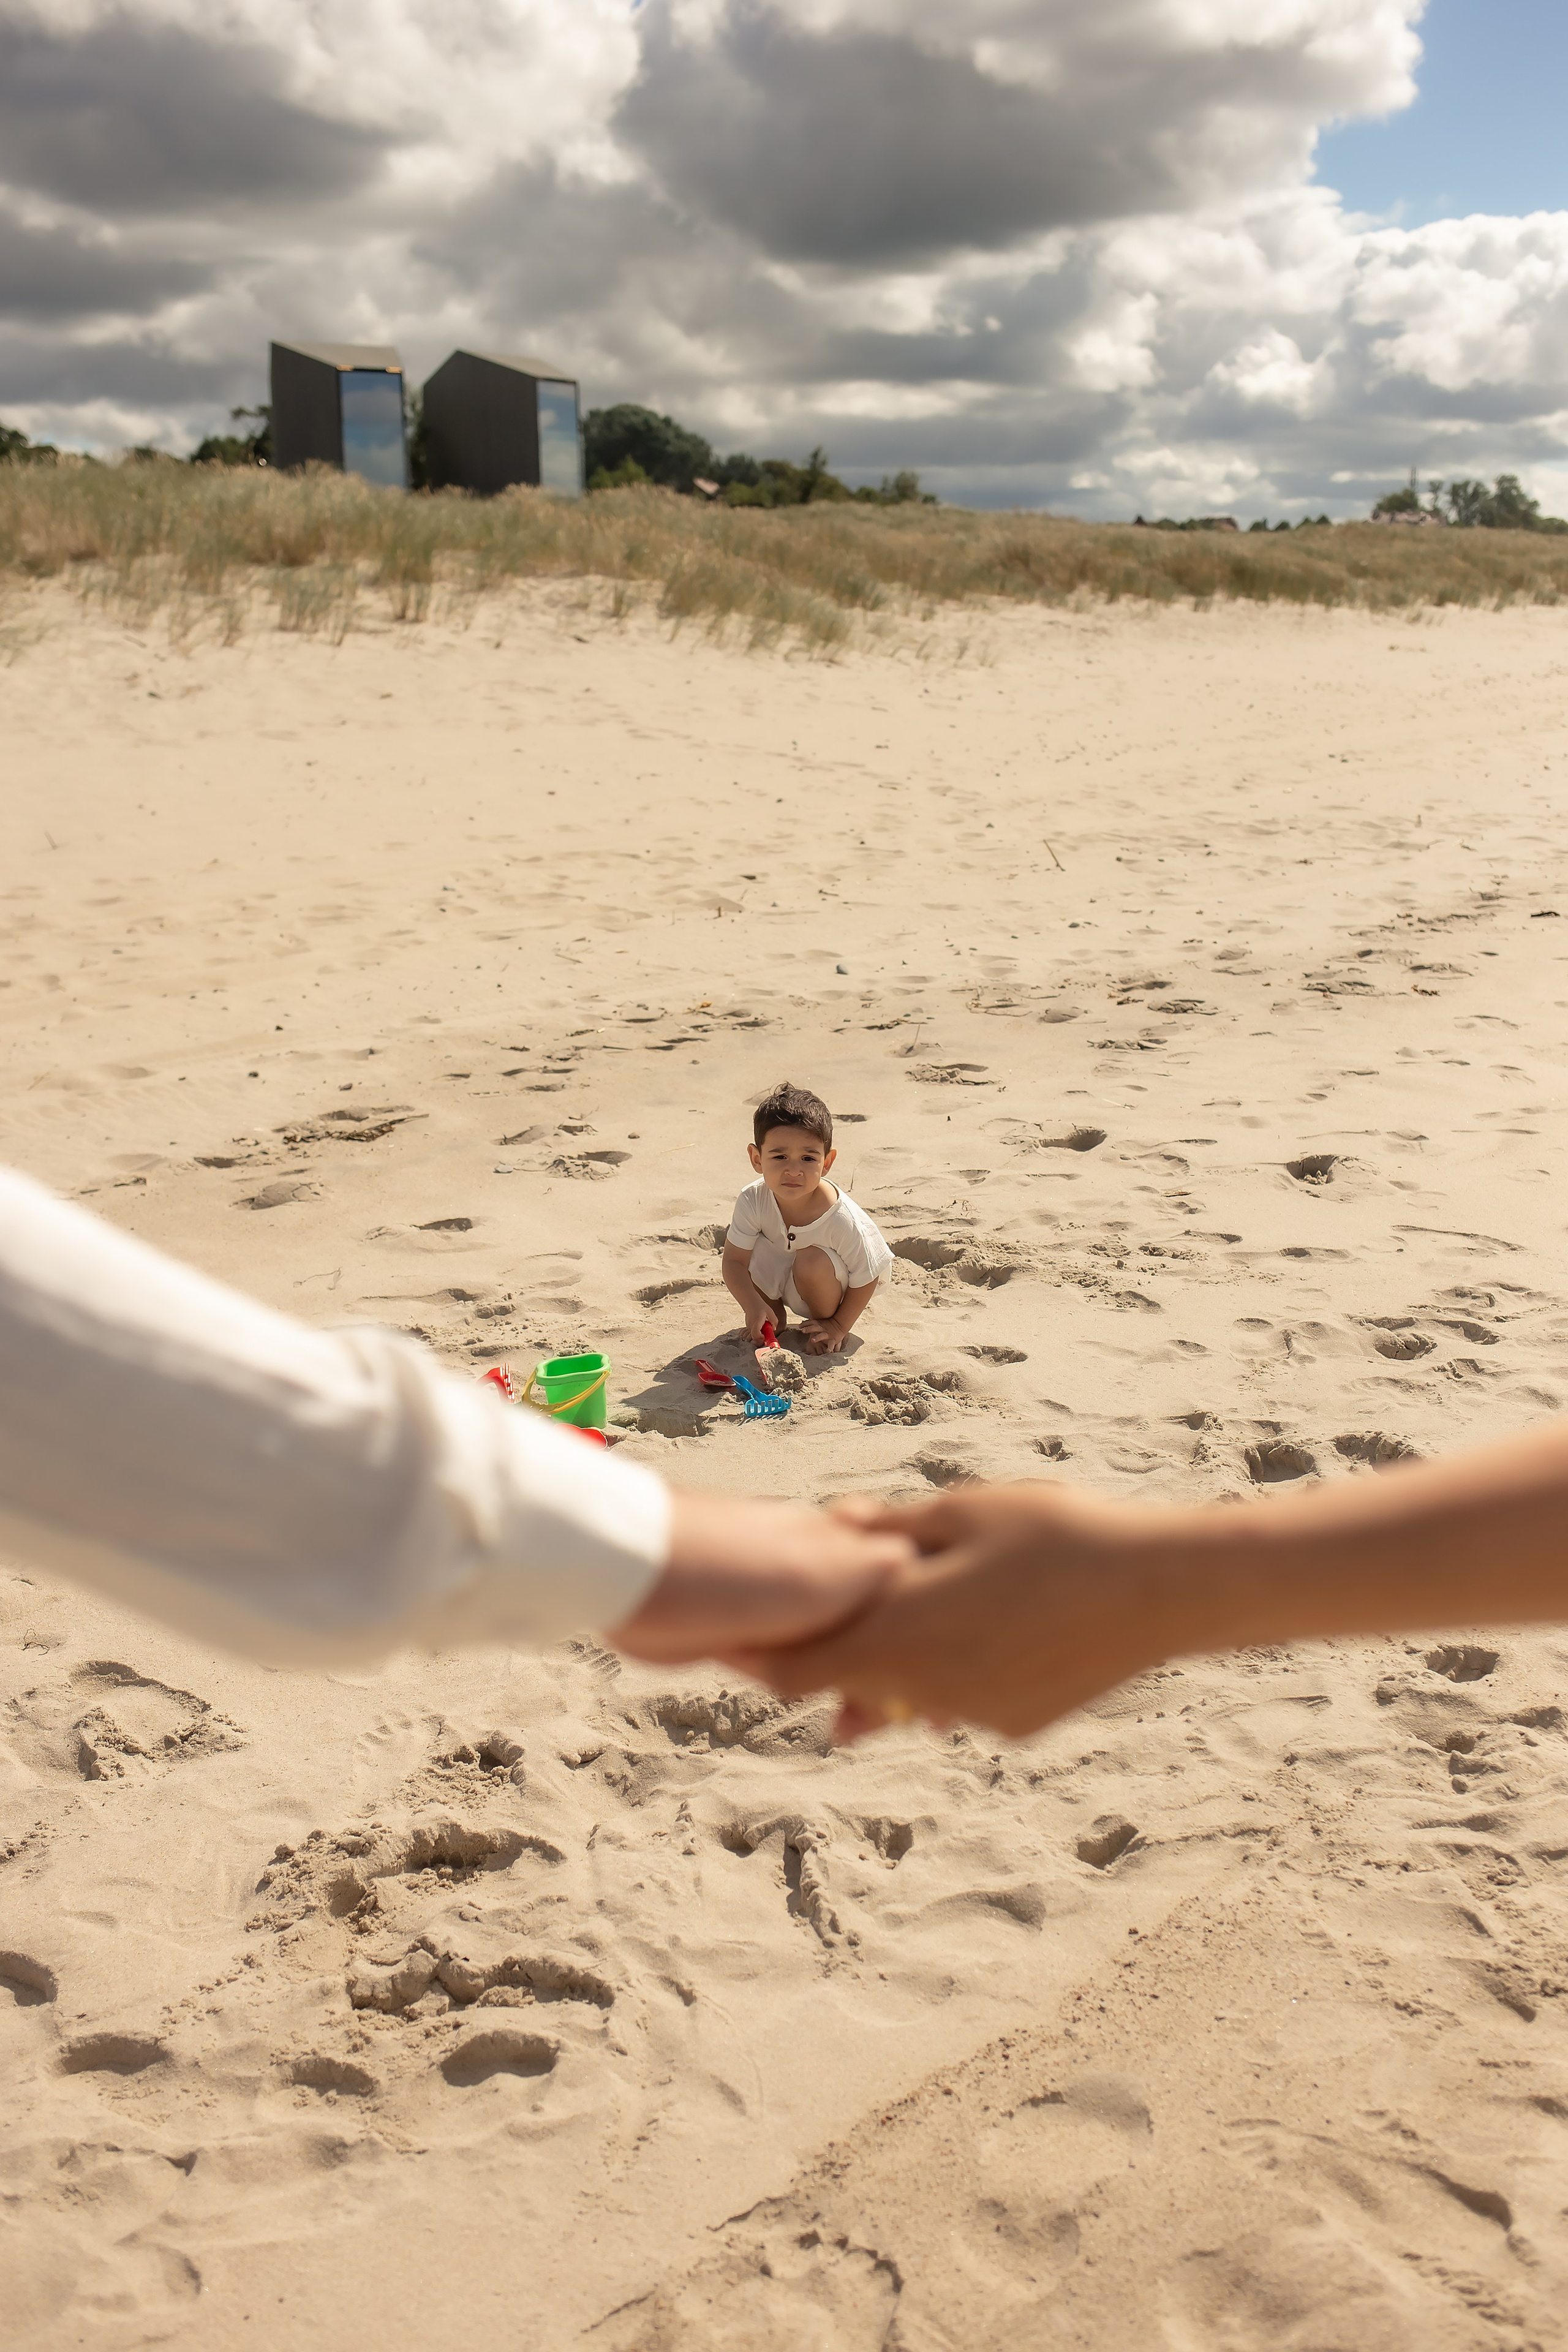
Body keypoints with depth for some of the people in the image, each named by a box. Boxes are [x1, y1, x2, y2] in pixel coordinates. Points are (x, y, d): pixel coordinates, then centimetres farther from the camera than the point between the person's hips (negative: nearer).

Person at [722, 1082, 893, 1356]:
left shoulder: (844, 1220, -35)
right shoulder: (753, 1201, -26)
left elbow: (867, 1280, -22)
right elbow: (733, 1261, -19)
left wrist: (839, 1327, -16)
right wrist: (754, 1308, -33)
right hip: (779, 1276, 3)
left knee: (813, 1260, -34)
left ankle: (824, 1328, -3)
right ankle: (776, 1318, 5)